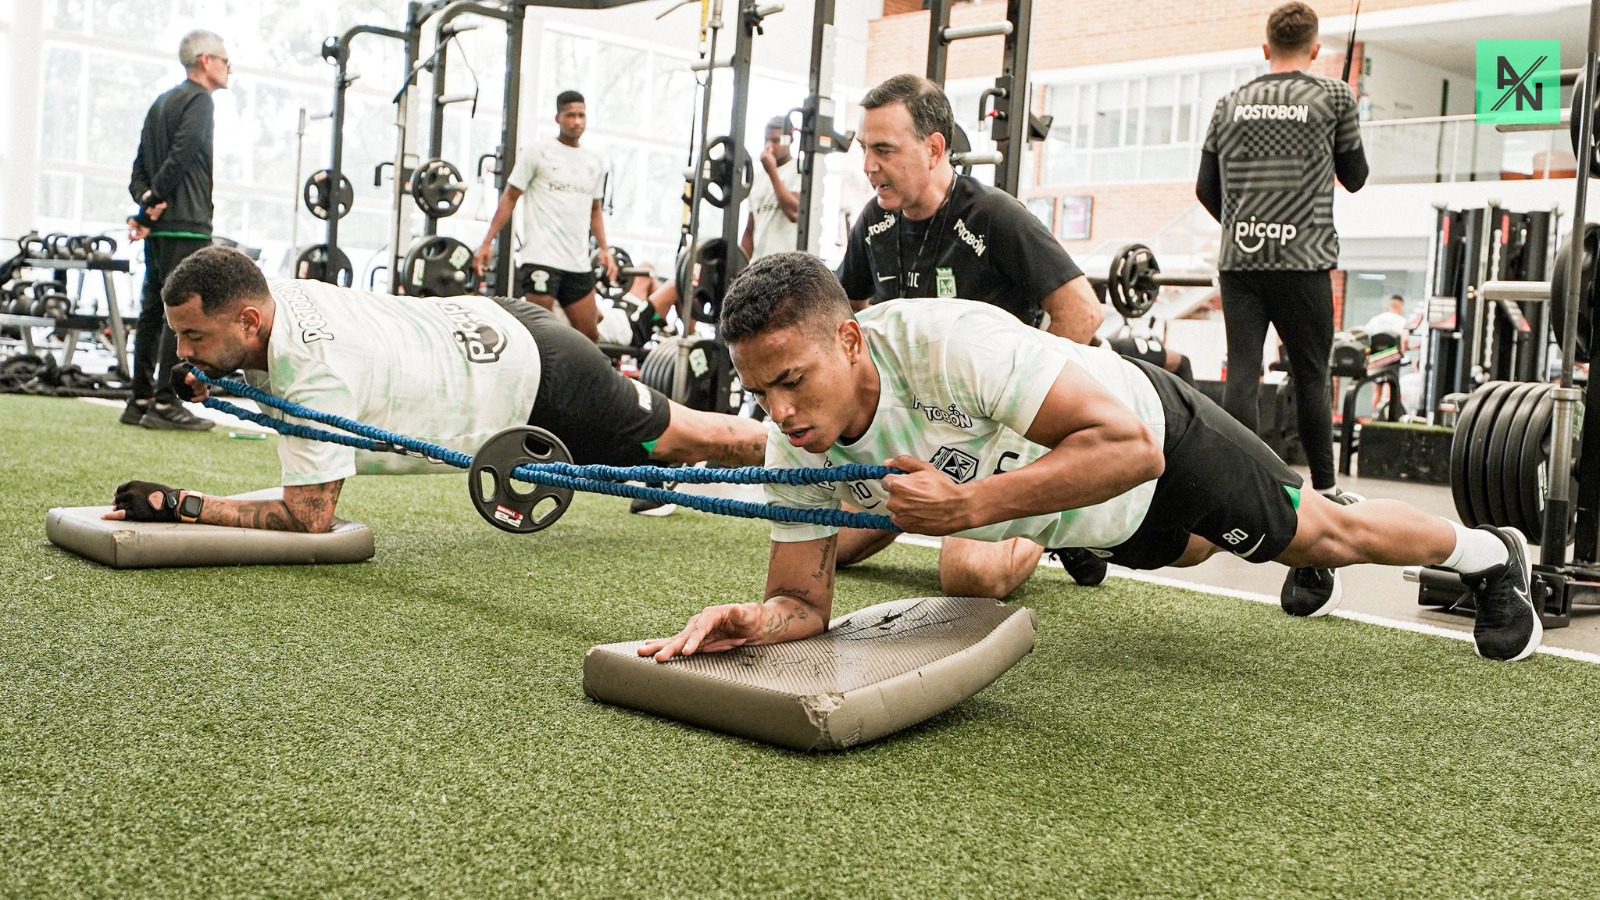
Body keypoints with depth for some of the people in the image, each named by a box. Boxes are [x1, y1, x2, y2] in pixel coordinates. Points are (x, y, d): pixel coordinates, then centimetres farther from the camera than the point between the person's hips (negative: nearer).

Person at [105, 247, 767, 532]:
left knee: (675, 440, 11)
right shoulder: (268, 293, -11)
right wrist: (207, 369, -2)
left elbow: (310, 516, -33)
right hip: (485, 328, 7)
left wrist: (178, 505, -33)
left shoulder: (313, 371, -37)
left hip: (531, 371, -7)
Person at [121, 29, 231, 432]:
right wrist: (155, 201, -11)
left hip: (159, 226, 9)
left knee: (153, 311, 10)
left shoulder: (161, 103, 23)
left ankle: (140, 401, 12)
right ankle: (165, 403, -12)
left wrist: (145, 199, 2)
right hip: (186, 224, -9)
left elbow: (140, 166, 17)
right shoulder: (199, 100, -6)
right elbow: (181, 156, -18)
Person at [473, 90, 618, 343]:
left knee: (589, 334, 6)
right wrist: (487, 242, -7)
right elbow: (509, 198, 1)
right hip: (541, 258, -5)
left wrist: (605, 249, 11)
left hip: (579, 263, 5)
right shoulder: (538, 153, 1)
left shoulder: (595, 162, 15)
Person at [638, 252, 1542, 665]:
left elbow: (1129, 446, -47)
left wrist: (968, 505, -51)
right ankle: (1314, 563, 70)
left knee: (1324, 532, 17)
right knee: (1198, 548, 35)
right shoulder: (796, 447, -26)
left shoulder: (946, 343, -45)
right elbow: (804, 600, -20)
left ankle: (1488, 551, 48)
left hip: (1160, 438, -6)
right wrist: (746, 623, -42)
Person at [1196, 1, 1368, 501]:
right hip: (1302, 259, -2)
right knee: (1310, 376, 5)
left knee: (1241, 373, 0)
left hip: (1239, 260, 2)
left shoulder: (1230, 104, 10)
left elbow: (1206, 188, 13)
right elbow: (1355, 178, 13)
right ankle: (1324, 490, 14)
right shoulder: (1334, 97, 4)